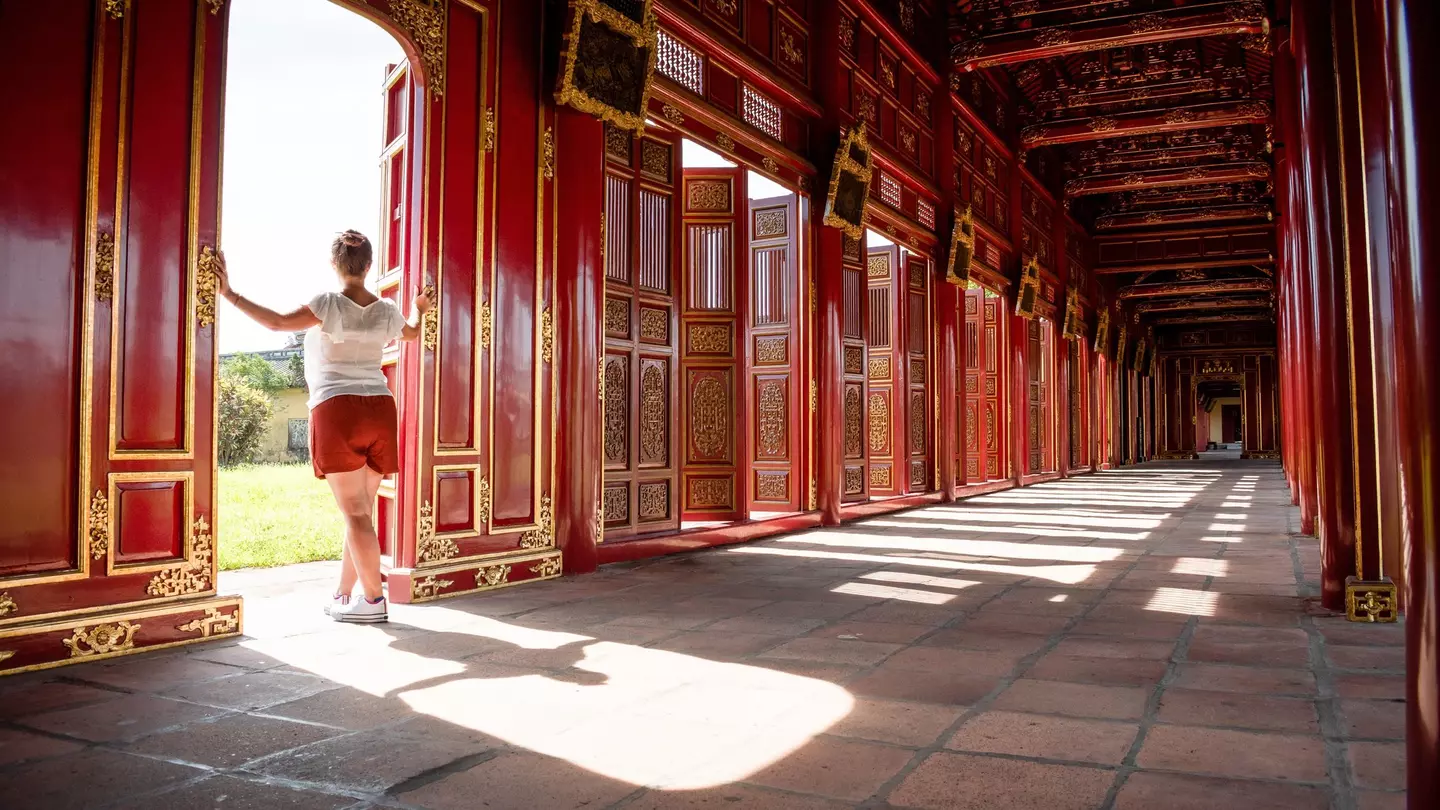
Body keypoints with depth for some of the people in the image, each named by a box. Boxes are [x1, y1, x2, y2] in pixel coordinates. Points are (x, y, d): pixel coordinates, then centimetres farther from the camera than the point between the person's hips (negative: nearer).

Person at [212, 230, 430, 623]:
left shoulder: (329, 305, -7)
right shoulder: (387, 311, 8)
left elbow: (279, 322, -18)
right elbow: (411, 333, 30)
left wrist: (231, 295, -12)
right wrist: (418, 309, 51)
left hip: (336, 411, -5)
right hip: (379, 411, 5)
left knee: (355, 512, -2)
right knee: (361, 510, 11)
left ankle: (373, 599, -2)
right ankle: (343, 596, 21)